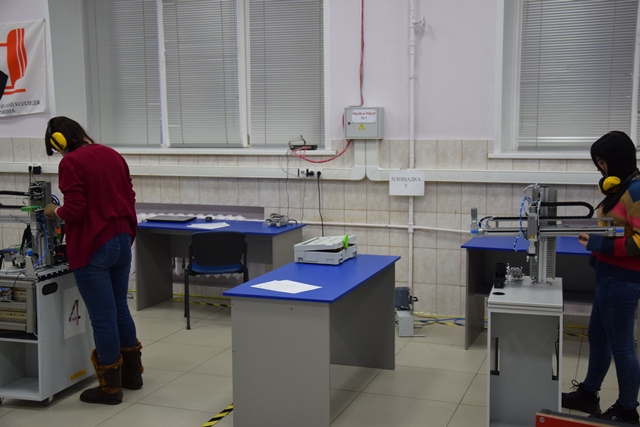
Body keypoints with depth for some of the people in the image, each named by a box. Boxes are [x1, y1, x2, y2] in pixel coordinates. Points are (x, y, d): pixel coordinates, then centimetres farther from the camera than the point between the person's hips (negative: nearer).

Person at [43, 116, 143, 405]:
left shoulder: (71, 163, -12)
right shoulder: (112, 155, 10)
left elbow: (74, 210, -18)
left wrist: (55, 211, 2)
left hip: (93, 248, -8)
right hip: (121, 241, 8)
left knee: (102, 318, 1)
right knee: (120, 309, 19)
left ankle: (110, 388, 12)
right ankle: (132, 373, 30)